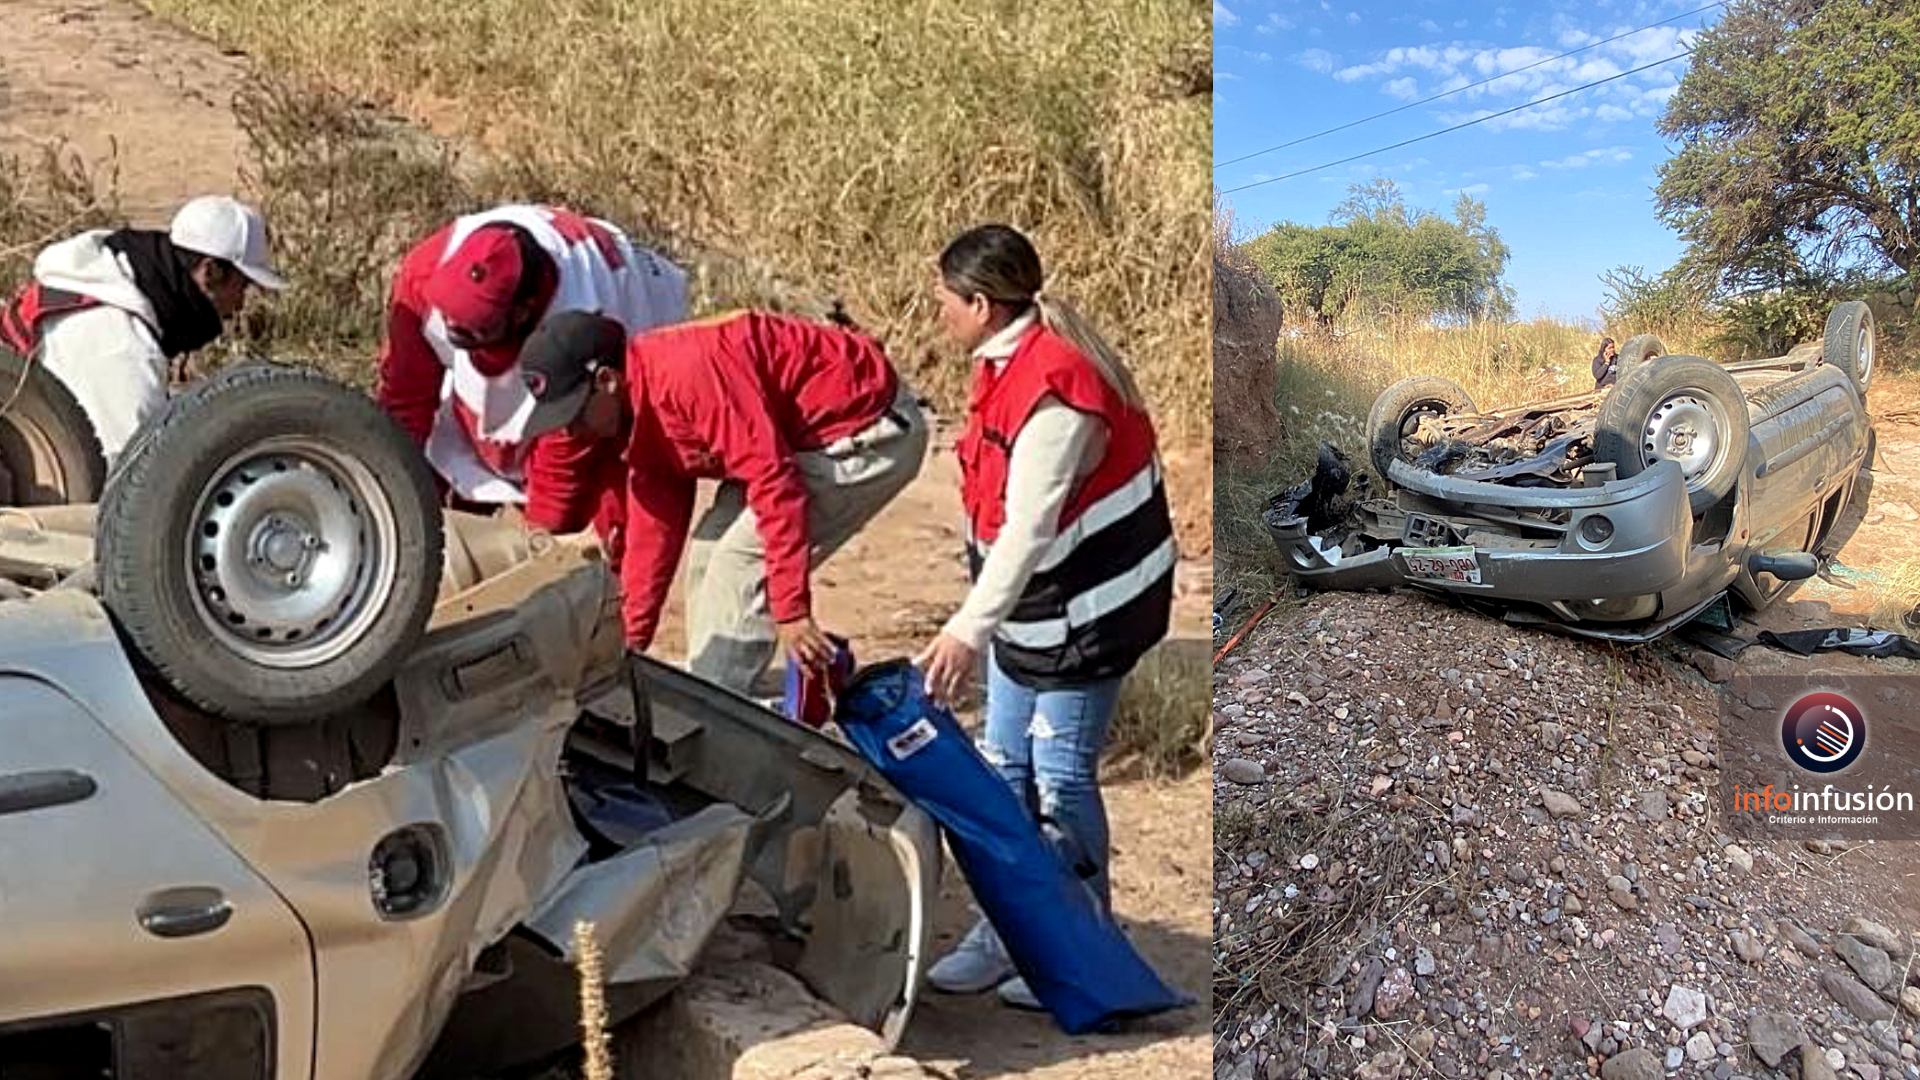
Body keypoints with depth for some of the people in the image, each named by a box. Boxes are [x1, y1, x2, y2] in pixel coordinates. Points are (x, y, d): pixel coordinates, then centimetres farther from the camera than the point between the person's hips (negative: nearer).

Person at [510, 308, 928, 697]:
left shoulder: (685, 372, -28)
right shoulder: (640, 416, 4)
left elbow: (773, 479, -31)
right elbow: (652, 530, 11)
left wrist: (791, 611, -29)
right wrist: (629, 644, 12)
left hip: (871, 431, -10)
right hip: (807, 437, 10)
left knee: (741, 562, -14)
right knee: (710, 556, 8)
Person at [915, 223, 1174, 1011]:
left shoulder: (1055, 388, -26)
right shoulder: (1008, 361, 4)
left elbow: (1030, 529, -30)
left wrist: (969, 629, -33)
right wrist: (983, 622, 17)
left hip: (1086, 611, -10)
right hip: (1031, 607, 10)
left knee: (1060, 777, 1)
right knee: (1004, 767, 15)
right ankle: (1005, 931, 29)